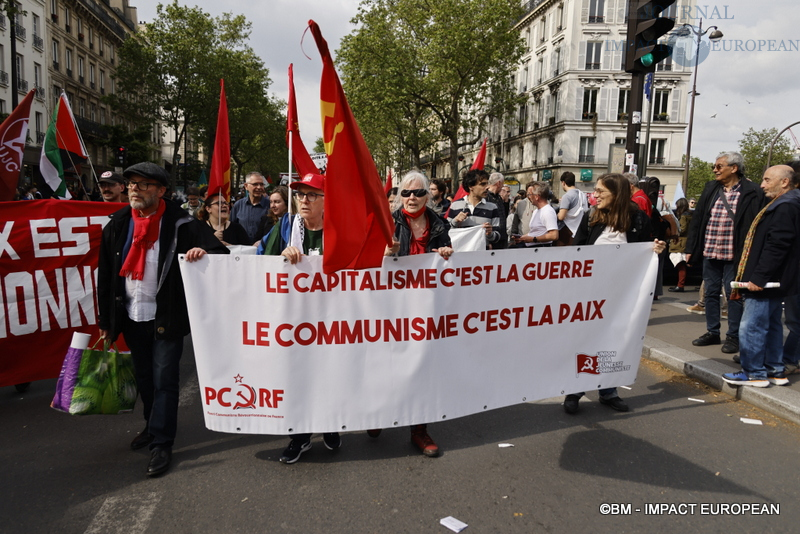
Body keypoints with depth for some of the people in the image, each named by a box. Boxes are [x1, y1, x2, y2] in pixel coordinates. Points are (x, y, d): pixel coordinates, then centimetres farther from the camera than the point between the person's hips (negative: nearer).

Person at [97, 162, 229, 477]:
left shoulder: (179, 223, -11)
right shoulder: (117, 224, 3)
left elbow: (221, 253, -11)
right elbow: (105, 274, 8)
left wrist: (203, 251, -35)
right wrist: (105, 320, 8)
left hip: (166, 317, -5)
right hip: (131, 317, 5)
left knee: (164, 379, 0)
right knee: (143, 376, 19)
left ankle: (162, 444, 11)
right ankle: (154, 426, 39)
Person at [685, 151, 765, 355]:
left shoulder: (751, 193, -7)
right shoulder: (710, 189, 8)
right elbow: (697, 220, 9)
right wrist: (691, 249, 6)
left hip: (734, 255, -5)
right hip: (710, 253, 5)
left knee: (733, 295, 4)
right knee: (710, 293, 13)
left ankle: (733, 336, 16)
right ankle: (712, 332, 25)